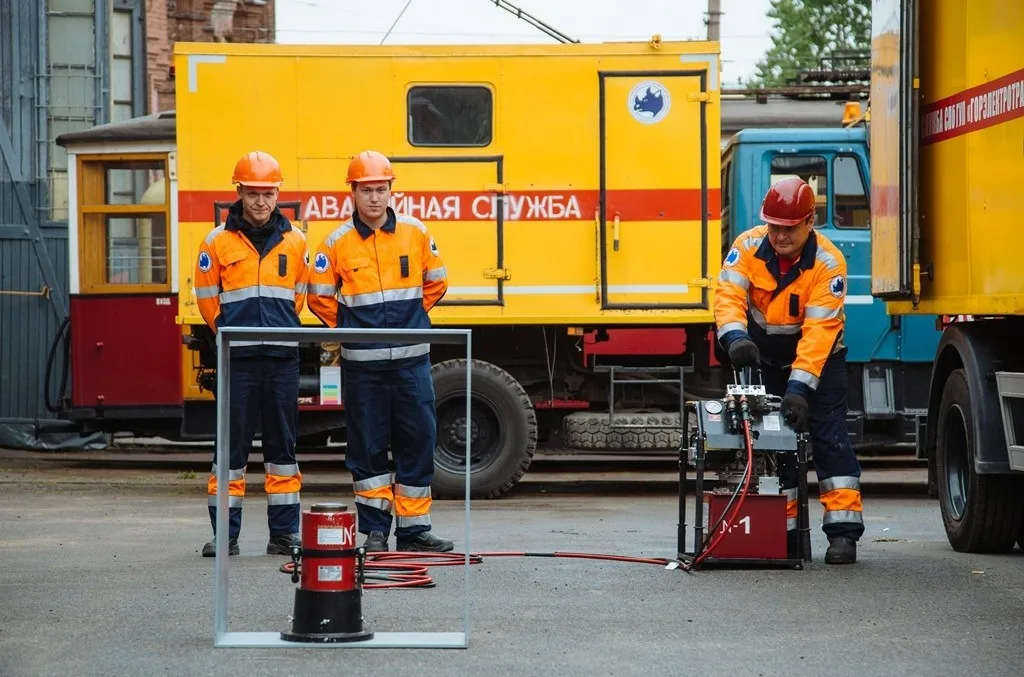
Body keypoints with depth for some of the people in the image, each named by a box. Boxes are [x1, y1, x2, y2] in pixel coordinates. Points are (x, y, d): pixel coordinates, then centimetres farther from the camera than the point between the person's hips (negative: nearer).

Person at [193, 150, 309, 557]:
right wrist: (231, 332, 10)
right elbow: (207, 298, 9)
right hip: (238, 359, -2)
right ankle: (225, 533, 5)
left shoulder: (295, 242, 8)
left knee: (283, 444, 7)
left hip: (283, 356, 2)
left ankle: (284, 533, 13)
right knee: (232, 443, -1)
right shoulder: (218, 242, 2)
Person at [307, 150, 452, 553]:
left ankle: (414, 529, 9)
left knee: (419, 441, 2)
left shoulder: (416, 234, 4)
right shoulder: (337, 243, -1)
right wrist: (349, 329, 5)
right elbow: (320, 297, 7)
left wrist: (409, 318, 12)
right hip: (362, 362, -1)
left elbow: (436, 284, 17)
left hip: (411, 357, 1)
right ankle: (374, 530, 12)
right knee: (367, 446, 4)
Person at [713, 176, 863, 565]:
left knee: (829, 437, -11)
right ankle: (783, 531, 7)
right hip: (766, 356, 3)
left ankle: (842, 531, -12)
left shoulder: (828, 263, -25)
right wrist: (735, 336, -47)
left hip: (818, 357, -3)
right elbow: (729, 295, -26)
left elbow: (818, 332, -30)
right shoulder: (748, 247, -16)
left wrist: (800, 387, -37)